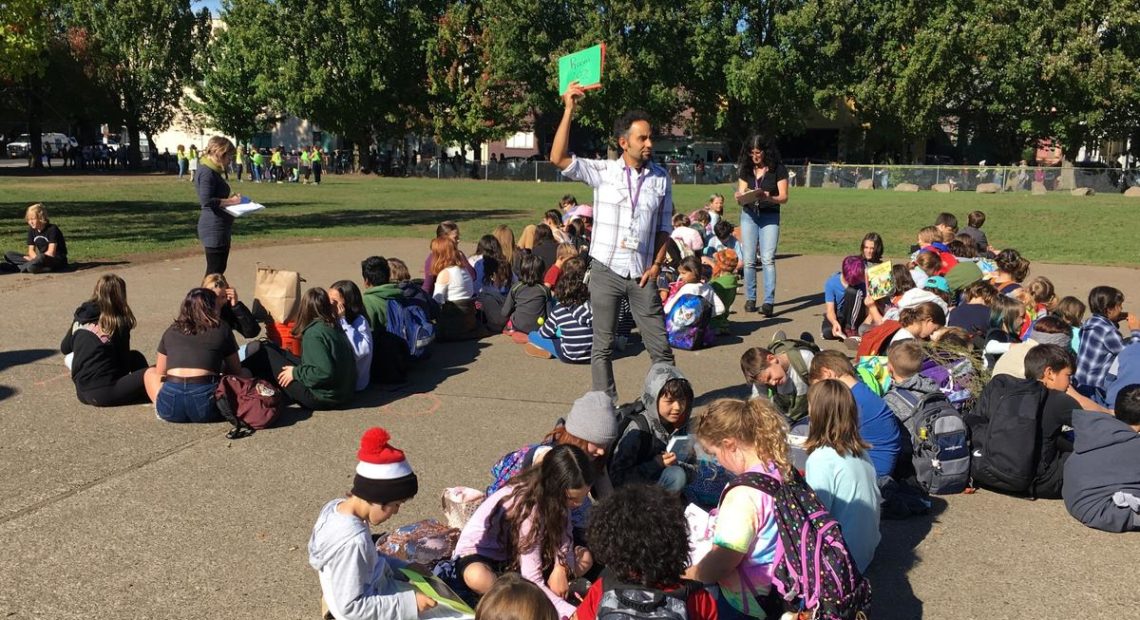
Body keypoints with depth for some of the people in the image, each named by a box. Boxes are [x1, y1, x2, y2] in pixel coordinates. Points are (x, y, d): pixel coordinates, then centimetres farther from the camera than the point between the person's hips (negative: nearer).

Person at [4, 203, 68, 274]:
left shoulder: (52, 229, -12)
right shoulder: (32, 230, 8)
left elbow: (51, 253, -17)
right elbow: (31, 250, 6)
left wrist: (37, 259, -12)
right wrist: (36, 259, -14)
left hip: (58, 260, -7)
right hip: (42, 259, 8)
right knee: (9, 255, -2)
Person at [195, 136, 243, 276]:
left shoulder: (213, 172, 16)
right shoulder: (207, 173, -15)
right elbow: (206, 200, -25)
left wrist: (231, 199, 10)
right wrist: (230, 201, -18)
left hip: (220, 229, 10)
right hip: (214, 229, -10)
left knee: (220, 269, 17)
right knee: (214, 271, -7)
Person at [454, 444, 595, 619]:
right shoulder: (527, 507, -34)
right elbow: (532, 580, -35)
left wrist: (561, 567, -29)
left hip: (516, 552, 7)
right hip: (479, 553, -7)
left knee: (585, 558, -11)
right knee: (477, 577, -42)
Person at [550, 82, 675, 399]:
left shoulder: (661, 178, 4)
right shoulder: (602, 171, -3)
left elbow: (664, 227, 11)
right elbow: (558, 158, -16)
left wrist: (657, 264, -2)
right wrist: (569, 110, -20)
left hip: (642, 275, 2)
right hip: (606, 271, -1)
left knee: (660, 346, 5)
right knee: (602, 346, 7)